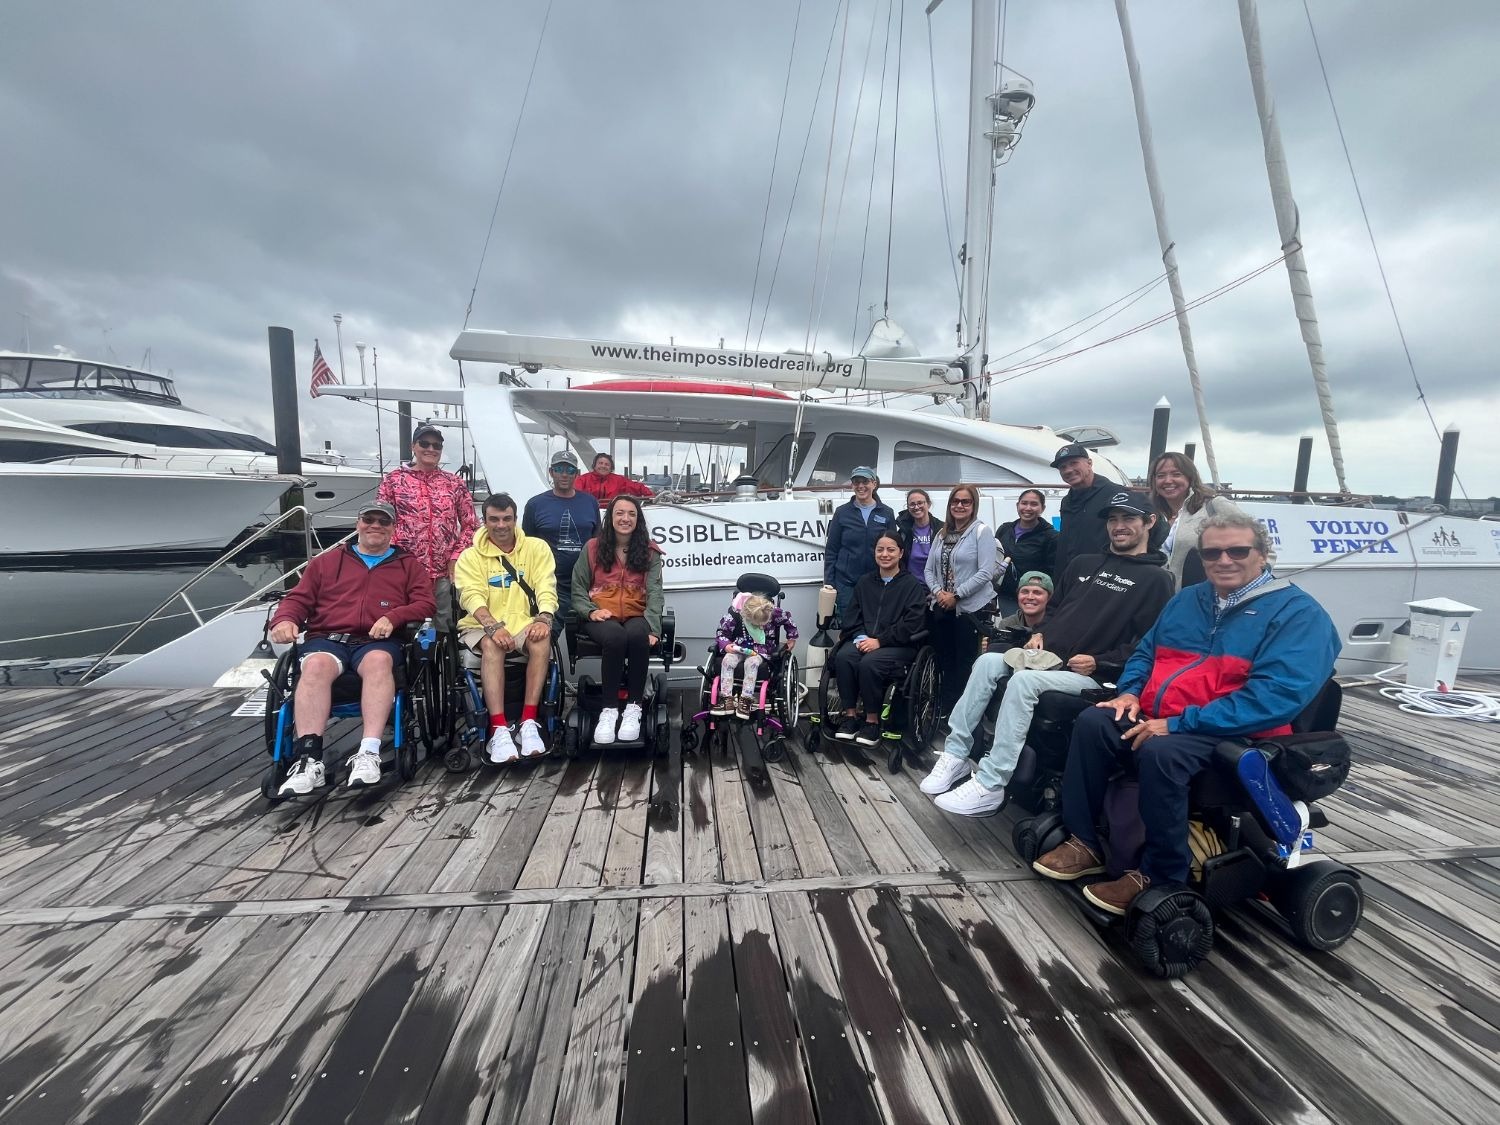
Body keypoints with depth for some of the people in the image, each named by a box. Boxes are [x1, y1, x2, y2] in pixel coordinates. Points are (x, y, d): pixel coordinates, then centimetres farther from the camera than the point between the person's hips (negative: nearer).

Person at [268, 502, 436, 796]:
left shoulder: (409, 565, 20)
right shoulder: (327, 561, 26)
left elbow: (425, 603, 7)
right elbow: (299, 599, 19)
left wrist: (393, 617, -13)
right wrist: (284, 619, -4)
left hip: (377, 642, -1)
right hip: (327, 639, 2)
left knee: (378, 662, -37)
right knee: (316, 665, -34)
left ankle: (369, 754, -45)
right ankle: (308, 759, -40)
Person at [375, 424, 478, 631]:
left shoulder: (455, 483, 9)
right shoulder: (394, 479, 6)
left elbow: (470, 525, 9)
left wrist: (456, 557, -1)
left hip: (445, 572, 1)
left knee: (444, 627, 6)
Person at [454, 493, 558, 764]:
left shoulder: (536, 548, 8)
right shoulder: (470, 556, 5)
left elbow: (546, 587, -3)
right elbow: (472, 596, -10)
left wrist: (543, 618, -24)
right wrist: (493, 626, -29)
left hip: (524, 622, 1)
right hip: (482, 626, 0)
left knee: (541, 640, -33)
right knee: (492, 646, -35)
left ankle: (529, 723, -31)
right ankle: (499, 729, -37)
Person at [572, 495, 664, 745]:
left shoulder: (649, 551, 10)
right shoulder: (592, 548, 11)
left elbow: (654, 592, -1)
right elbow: (578, 590, 12)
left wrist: (652, 628, -16)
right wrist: (590, 611, -9)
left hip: (636, 616, 1)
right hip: (602, 617, 0)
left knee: (637, 636, -37)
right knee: (616, 638, -37)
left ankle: (633, 707, -24)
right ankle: (609, 710, -24)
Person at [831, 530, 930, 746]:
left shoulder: (912, 585, 1)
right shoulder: (864, 582, 16)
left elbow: (912, 625, -10)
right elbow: (853, 617, 11)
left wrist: (879, 641, -17)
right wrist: (861, 637, -9)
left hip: (899, 645, -4)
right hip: (864, 640, 4)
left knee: (869, 663, -33)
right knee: (843, 657, -28)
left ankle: (872, 720, -14)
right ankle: (850, 715, -15)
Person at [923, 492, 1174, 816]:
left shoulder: (1156, 579, 1)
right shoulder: (1084, 564, 20)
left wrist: (1098, 662, -16)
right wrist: (1040, 634, 9)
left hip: (1093, 675, -6)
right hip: (1048, 657, 6)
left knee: (1023, 680, -32)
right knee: (988, 661, -19)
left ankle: (990, 786, -28)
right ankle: (956, 753, -16)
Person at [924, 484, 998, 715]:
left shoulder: (981, 531, -5)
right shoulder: (942, 534, 13)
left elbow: (986, 572, -14)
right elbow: (929, 569, 12)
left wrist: (956, 595, -15)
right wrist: (938, 591, -6)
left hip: (970, 607, -6)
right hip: (942, 608, 6)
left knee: (965, 665, 0)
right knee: (945, 662, 12)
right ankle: (944, 712, 23)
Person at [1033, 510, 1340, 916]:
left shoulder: (1298, 613, -6)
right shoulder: (1186, 600, 16)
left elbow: (1277, 694, -19)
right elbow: (1145, 652, 23)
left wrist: (1178, 724, -25)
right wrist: (1131, 692, -1)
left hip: (1233, 732, -6)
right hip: (1156, 716, 7)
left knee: (1159, 753, -34)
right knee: (1092, 722, -17)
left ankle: (1161, 875, -13)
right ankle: (1084, 841, -6)